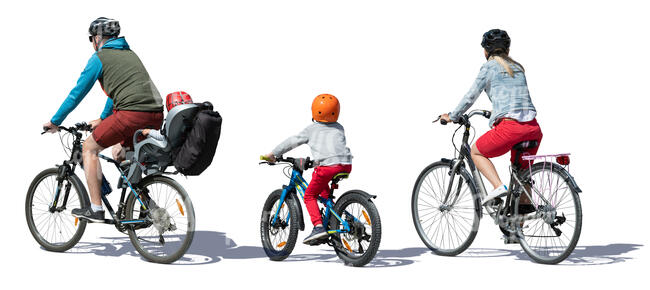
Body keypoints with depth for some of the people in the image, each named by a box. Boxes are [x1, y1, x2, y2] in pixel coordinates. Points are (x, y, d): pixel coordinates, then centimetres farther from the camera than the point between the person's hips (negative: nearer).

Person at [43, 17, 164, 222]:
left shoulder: (99, 57, 6)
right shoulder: (130, 54, 28)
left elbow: (77, 93, 9)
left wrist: (55, 122, 20)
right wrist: (102, 119, 51)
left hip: (131, 113, -7)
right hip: (156, 116, 7)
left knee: (89, 148, 10)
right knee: (120, 152, 30)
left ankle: (96, 209, 5)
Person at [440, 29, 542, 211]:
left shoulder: (489, 66, 7)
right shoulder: (518, 68, 24)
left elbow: (471, 96, 8)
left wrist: (452, 117, 22)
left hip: (509, 127, -6)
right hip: (533, 127, 6)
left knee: (476, 152, 18)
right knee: (521, 170, 27)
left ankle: (498, 186, -1)